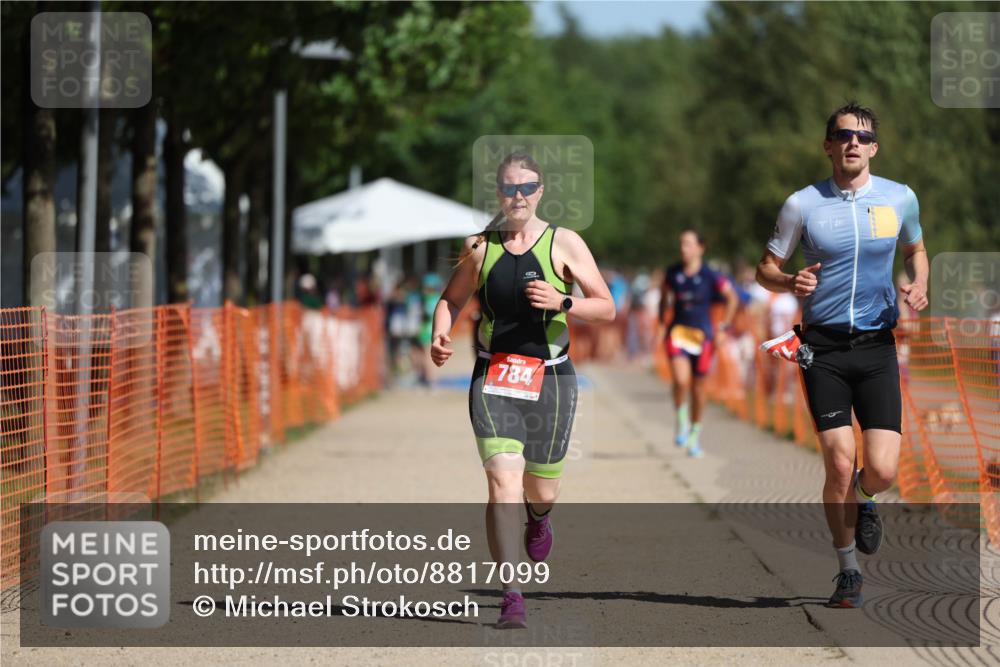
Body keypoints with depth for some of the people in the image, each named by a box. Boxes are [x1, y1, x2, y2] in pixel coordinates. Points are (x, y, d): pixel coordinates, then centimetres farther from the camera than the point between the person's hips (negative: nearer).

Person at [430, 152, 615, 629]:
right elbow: (452, 298, 18)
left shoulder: (564, 244, -2)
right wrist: (440, 335, -2)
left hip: (550, 378, 0)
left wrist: (561, 302, -20)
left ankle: (538, 518, 50)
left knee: (542, 492, 10)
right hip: (493, 376, 0)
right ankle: (511, 597, -17)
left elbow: (607, 309, -2)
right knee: (503, 481, -17)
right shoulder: (480, 247, 3)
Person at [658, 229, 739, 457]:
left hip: (702, 334, 0)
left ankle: (695, 434, 27)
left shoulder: (711, 276, -7)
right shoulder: (673, 273, 0)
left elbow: (732, 298, 4)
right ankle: (680, 422, 2)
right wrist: (662, 319, 11)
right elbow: (665, 297, 19)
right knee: (681, 381, -22)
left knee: (698, 387, 9)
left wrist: (724, 324, -1)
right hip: (678, 333, 0)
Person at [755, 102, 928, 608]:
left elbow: (916, 250, 22)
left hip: (877, 344, 1)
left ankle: (862, 500, 29)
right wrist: (791, 282, -16)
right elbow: (765, 269, 7)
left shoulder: (900, 199, 3)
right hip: (823, 347, -1)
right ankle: (848, 572, 11)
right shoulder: (802, 204, -1)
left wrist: (918, 286, 1)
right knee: (839, 463, -8)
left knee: (882, 469, -9)